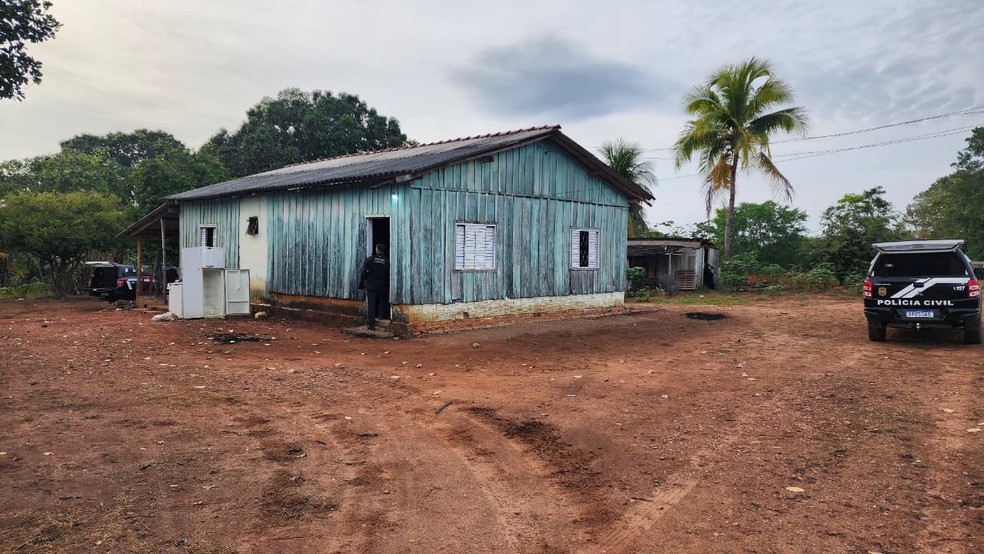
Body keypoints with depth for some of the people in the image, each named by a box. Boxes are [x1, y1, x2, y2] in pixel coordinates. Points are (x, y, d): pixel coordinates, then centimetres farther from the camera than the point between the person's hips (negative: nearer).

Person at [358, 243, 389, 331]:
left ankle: (371, 325, -1)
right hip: (383, 287, 1)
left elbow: (363, 273, -6)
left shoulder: (369, 260, -6)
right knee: (380, 306, 15)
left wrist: (361, 284, 2)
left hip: (371, 286, -1)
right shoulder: (387, 261, -4)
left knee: (371, 305, 2)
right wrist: (388, 287, 7)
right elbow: (389, 275, -1)